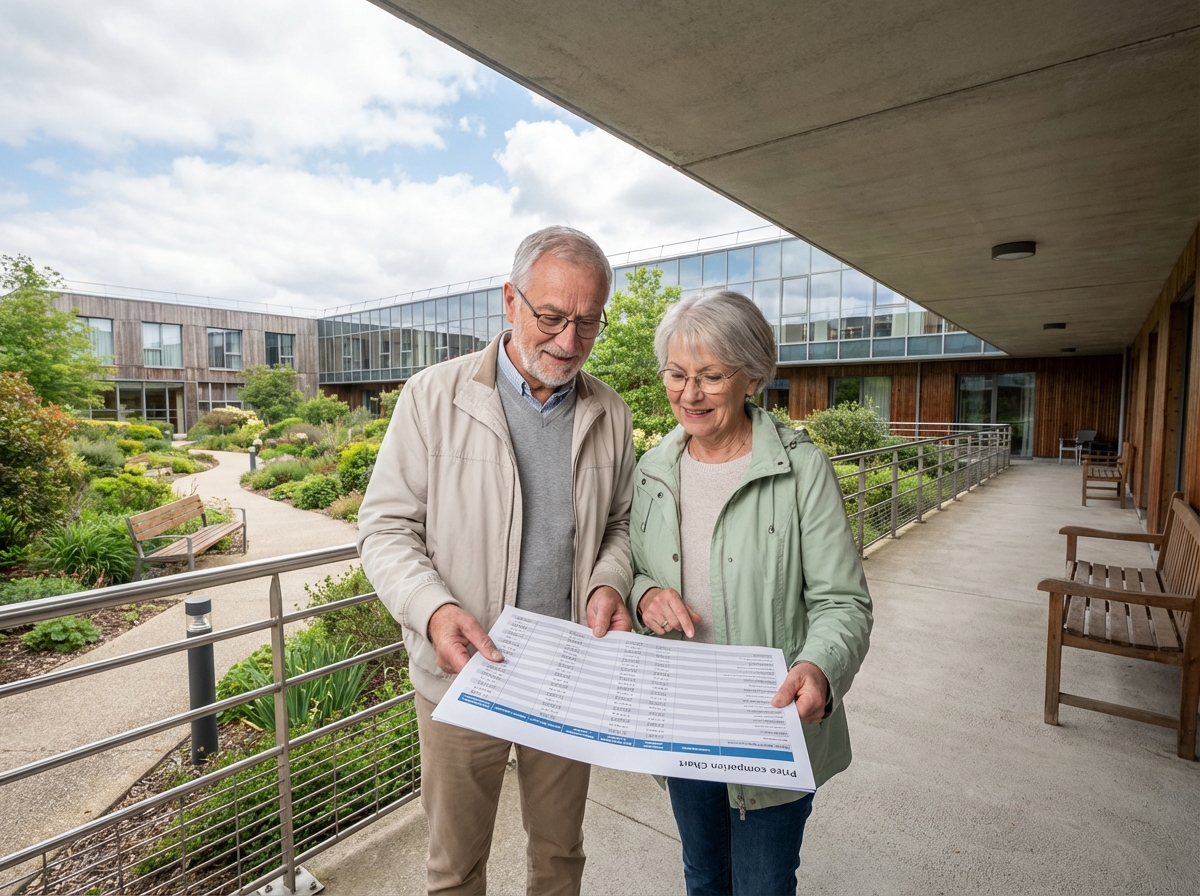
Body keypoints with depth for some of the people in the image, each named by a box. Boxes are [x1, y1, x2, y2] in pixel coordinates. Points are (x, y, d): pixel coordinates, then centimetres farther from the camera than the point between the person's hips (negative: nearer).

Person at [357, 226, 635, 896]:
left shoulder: (610, 413, 1)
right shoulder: (435, 396, -10)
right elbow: (386, 526, -8)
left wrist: (610, 583, -10)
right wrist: (433, 608, -25)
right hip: (462, 674, -2)